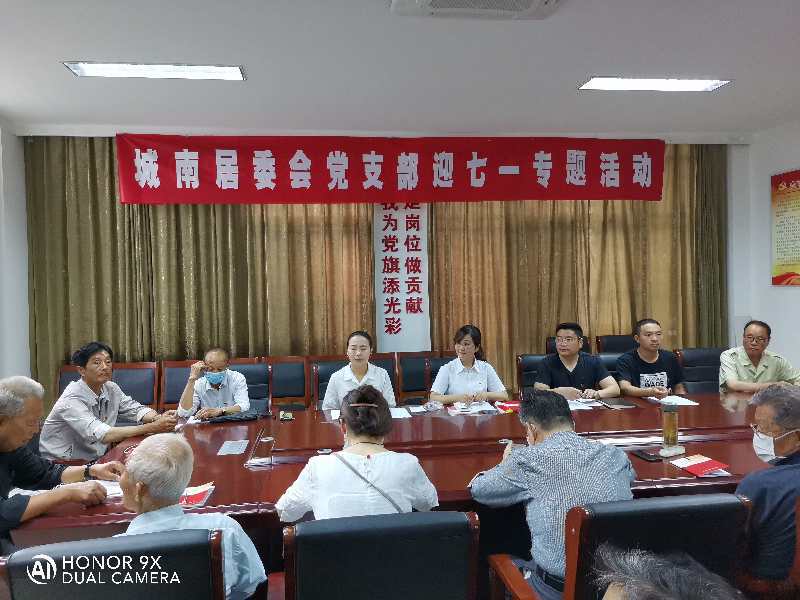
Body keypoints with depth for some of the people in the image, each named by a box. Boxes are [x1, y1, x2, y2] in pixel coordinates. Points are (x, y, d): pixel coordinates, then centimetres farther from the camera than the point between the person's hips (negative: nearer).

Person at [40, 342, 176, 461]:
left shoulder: (111, 389, 1)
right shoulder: (71, 400, -22)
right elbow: (102, 435, -32)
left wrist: (159, 418, -24)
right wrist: (153, 427, -38)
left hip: (95, 461, 7)